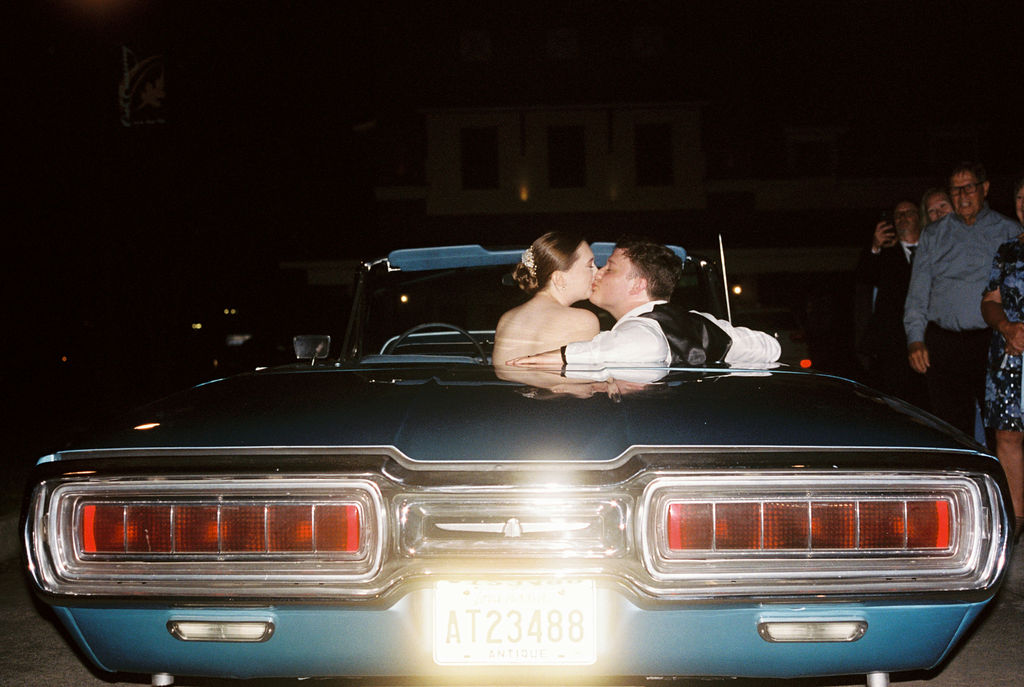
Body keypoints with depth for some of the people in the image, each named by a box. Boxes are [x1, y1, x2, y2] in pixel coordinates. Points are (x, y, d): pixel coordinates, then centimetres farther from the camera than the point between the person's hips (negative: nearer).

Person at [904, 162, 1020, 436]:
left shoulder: (1009, 232, 10)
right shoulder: (933, 235, 15)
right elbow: (917, 294, 13)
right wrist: (915, 339, 1)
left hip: (994, 343, -1)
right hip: (943, 346, 2)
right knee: (953, 429, 0)